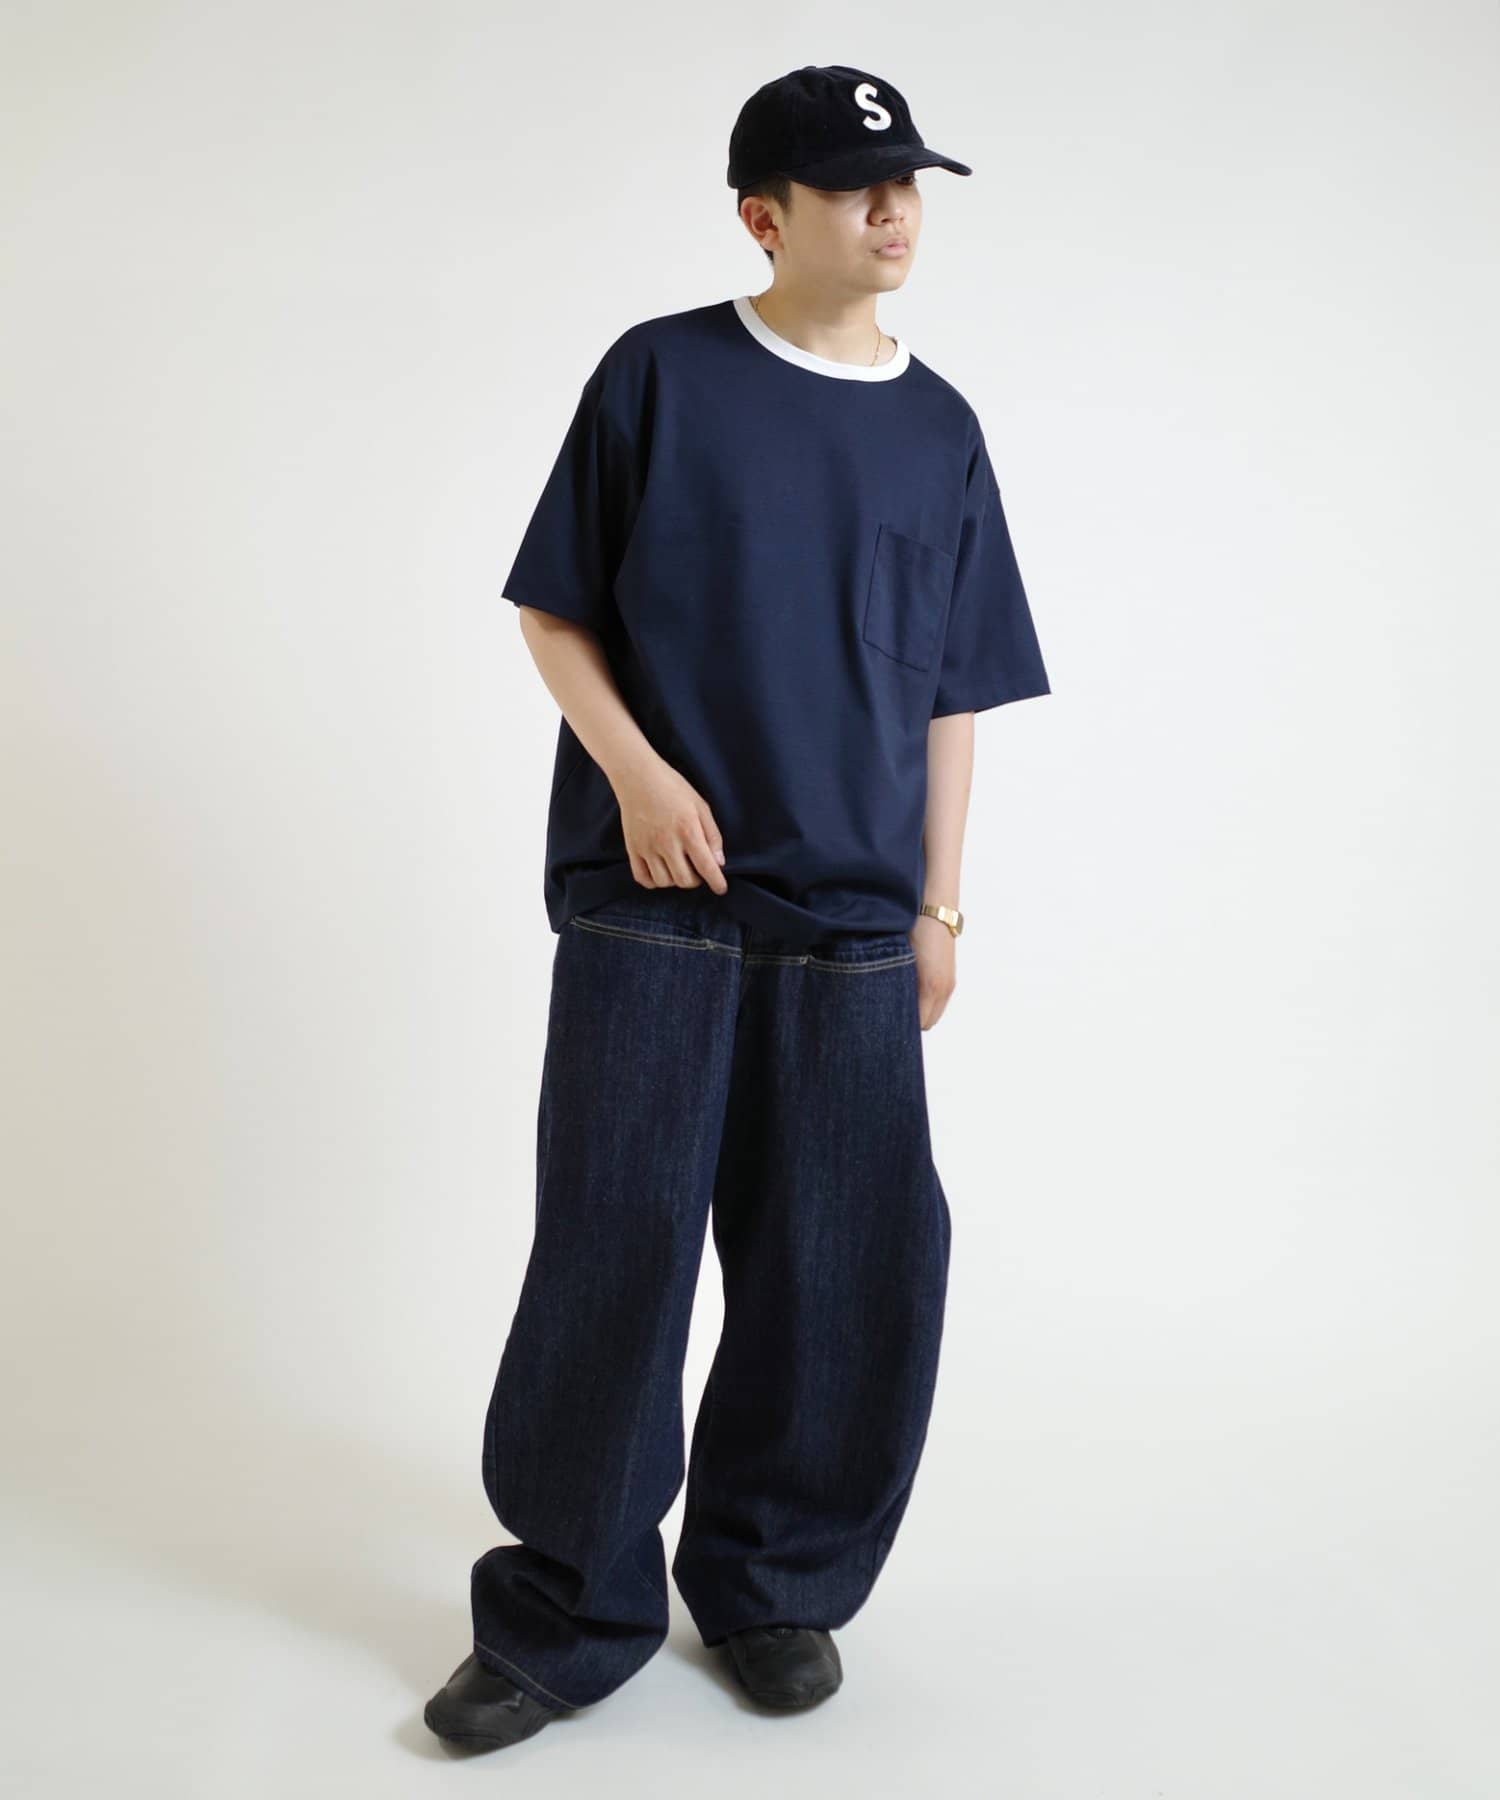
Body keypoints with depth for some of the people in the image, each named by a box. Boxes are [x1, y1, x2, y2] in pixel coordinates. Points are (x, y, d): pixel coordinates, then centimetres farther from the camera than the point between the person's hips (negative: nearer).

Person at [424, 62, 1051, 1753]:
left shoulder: (940, 430, 11)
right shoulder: (660, 375, 2)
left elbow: (951, 690, 13)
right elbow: (553, 611, 3)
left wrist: (937, 903, 9)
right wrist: (639, 773, -12)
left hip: (850, 921, 3)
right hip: (650, 903, -3)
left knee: (847, 1267, 5)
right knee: (613, 1246, 0)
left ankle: (773, 1581, 27)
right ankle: (568, 1610, 18)